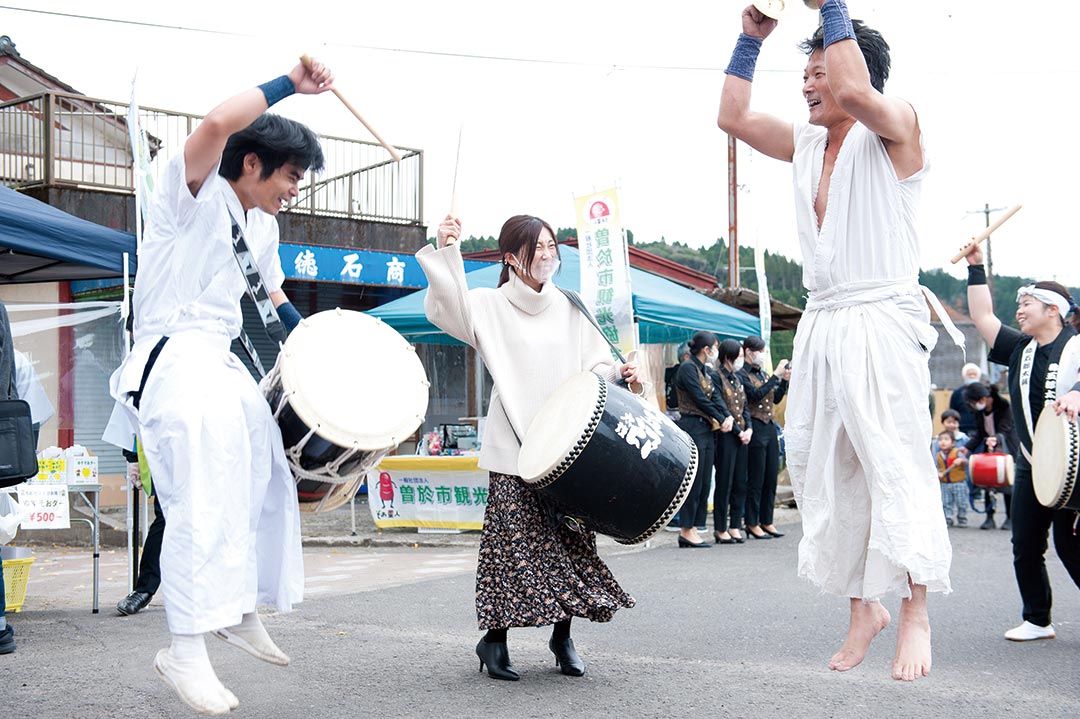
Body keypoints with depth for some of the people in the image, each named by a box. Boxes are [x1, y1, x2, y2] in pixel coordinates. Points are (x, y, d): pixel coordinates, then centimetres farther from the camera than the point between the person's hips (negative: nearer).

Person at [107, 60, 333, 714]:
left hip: (224, 364, 10)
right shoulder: (194, 194, -10)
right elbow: (217, 125, -30)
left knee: (266, 481, 14)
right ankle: (186, 652, -20)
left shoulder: (262, 226, 16)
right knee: (204, 503, -22)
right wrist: (290, 84, -21)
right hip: (174, 361, -10)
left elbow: (270, 291, 32)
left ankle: (243, 612, 30)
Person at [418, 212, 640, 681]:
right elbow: (447, 308, -15)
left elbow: (594, 363, 14)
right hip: (515, 449, -3)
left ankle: (562, 634, 18)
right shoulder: (491, 306, 3)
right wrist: (446, 251, -24)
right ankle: (494, 637, 7)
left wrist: (617, 373, -7)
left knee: (571, 539, 4)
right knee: (515, 540, -7)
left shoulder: (568, 308, 13)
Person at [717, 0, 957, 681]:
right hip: (822, 325, 7)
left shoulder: (895, 126, -3)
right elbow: (734, 115, 17)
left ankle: (916, 615, -5)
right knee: (823, 471, 5)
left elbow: (854, 92, -24)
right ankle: (862, 608, 15)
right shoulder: (806, 145, 18)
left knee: (896, 464, -11)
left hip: (881, 323, -7)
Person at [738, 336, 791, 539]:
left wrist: (785, 380, 5)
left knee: (771, 477, 9)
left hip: (770, 428, 8)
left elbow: (776, 398, 18)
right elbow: (756, 394, -20)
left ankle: (766, 521, 16)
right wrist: (776, 375, -18)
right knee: (756, 479, -4)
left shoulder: (762, 373, 16)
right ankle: (752, 523, 4)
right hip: (756, 429, -8)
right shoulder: (742, 374, -7)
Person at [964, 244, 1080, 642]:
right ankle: (1037, 620, 17)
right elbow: (983, 318, 10)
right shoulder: (1020, 349, 12)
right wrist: (976, 268, 7)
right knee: (1025, 546, 6)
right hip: (1031, 464, 7)